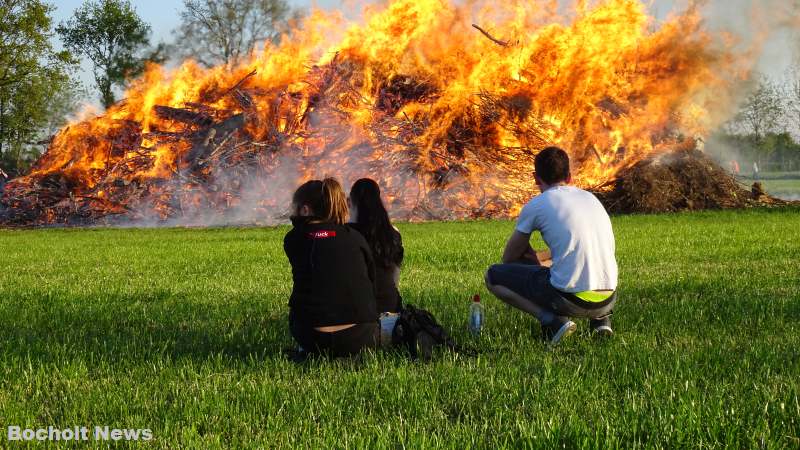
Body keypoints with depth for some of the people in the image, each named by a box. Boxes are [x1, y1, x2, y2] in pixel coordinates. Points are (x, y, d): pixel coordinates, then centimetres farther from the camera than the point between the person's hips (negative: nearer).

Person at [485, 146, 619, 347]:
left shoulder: (535, 206, 1)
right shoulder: (591, 198, 17)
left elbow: (509, 257, 12)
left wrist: (532, 259, 29)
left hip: (572, 298, -6)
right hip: (608, 299, 6)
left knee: (494, 276, 10)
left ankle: (552, 321, -7)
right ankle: (601, 317, 15)